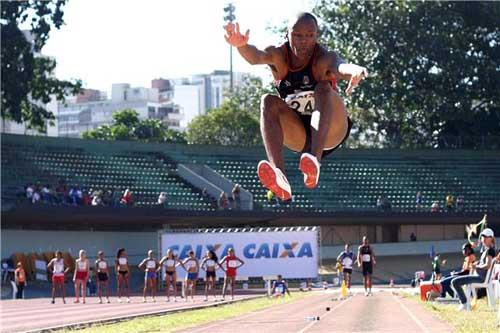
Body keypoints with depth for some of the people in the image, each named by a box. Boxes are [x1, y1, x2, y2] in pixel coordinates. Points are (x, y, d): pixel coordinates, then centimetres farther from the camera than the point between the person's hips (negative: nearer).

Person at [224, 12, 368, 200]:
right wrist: (241, 46, -59)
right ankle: (279, 175, -45)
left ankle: (315, 160, -51)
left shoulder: (324, 58, -19)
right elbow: (256, 57, -34)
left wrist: (355, 71, -69)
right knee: (269, 102, -23)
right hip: (297, 135, 3)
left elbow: (340, 66, -44)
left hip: (330, 132, -3)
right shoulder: (278, 56, -11)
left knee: (323, 88, -29)